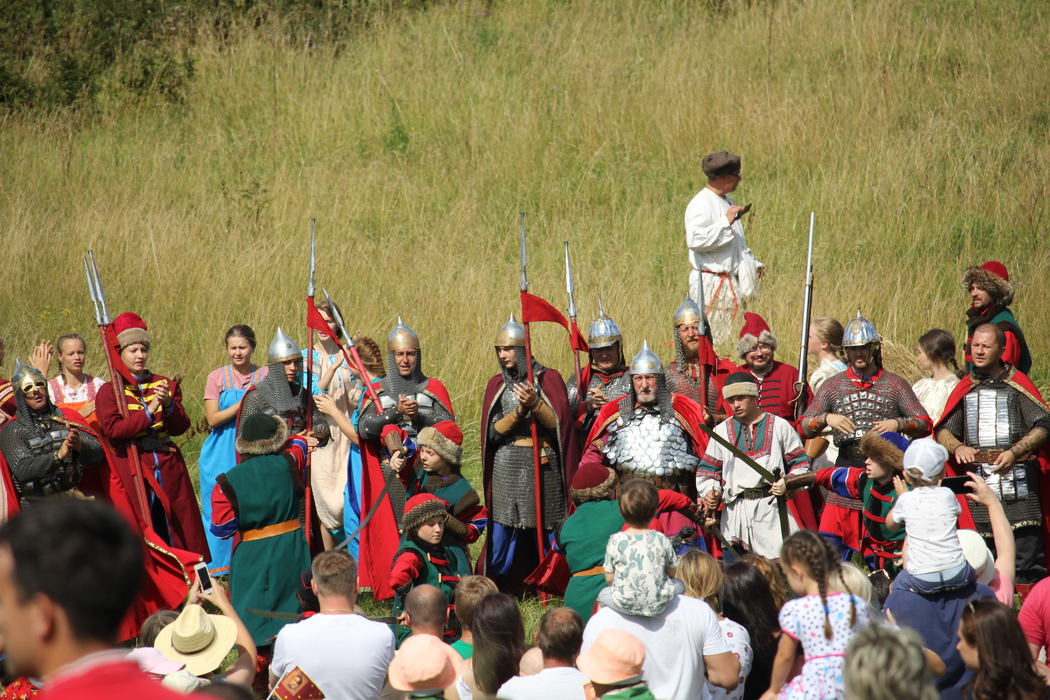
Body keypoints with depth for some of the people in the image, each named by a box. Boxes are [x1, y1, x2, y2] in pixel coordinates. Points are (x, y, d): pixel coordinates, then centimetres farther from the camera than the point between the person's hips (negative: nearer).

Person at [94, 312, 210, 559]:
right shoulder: (109, 391, 3)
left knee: (176, 527, 1)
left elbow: (181, 427, 3)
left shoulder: (164, 384, 13)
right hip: (132, 469, -3)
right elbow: (113, 431, -12)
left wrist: (168, 405, -16)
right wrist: (150, 411, -17)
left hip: (168, 469, 3)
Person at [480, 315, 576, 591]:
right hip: (506, 465, 2)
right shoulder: (497, 384, 11)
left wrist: (535, 404, -20)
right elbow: (492, 432, 2)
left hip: (542, 465, -2)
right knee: (502, 536, 0)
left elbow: (559, 423, -6)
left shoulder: (548, 379, 2)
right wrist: (519, 412, -13)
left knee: (545, 533, -2)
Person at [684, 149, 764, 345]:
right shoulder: (701, 204, -13)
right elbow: (695, 239, -27)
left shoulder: (727, 202, 18)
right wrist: (726, 222, -24)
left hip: (730, 283, 10)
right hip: (711, 283, -10)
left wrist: (753, 264, 20)